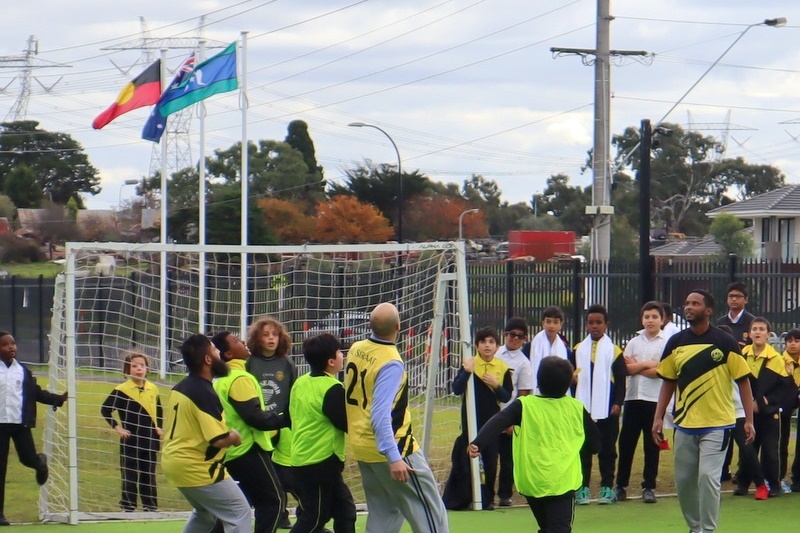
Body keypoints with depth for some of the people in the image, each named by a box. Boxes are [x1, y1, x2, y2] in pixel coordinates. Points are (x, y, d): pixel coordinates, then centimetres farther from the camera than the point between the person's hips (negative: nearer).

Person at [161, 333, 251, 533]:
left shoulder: (179, 388, 8)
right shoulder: (204, 393, -20)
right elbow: (219, 440, -24)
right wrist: (234, 437, -2)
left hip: (173, 461, 10)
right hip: (196, 467, -10)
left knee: (205, 513, 26)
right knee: (239, 511, -5)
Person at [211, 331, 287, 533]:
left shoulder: (221, 380, 13)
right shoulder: (240, 378, -16)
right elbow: (255, 417, -21)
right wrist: (284, 419, -11)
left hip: (231, 452, 9)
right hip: (248, 450, -9)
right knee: (274, 500, -2)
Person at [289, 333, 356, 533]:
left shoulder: (300, 383, 6)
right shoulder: (332, 389, -19)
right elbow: (349, 424, -18)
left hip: (301, 459, 9)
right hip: (322, 462, -9)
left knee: (344, 510, 15)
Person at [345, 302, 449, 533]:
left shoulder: (355, 350, 0)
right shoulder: (391, 363, -22)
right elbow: (380, 415, -28)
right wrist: (394, 458, -31)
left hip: (361, 446, 8)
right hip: (392, 447, -8)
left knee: (383, 511, 16)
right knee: (430, 509, 0)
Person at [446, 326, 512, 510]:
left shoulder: (503, 368, 1)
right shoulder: (469, 364, -3)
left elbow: (506, 397, 1)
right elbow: (456, 390, -12)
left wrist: (496, 386, -17)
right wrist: (466, 372, -26)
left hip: (493, 422, 2)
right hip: (470, 421, -1)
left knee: (490, 460, 4)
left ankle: (488, 498, 16)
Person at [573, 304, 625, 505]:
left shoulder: (614, 351, 3)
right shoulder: (578, 350, 9)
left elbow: (620, 381, 1)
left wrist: (618, 403, -7)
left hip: (606, 410, -2)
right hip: (582, 409, 2)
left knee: (607, 450, 4)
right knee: (582, 449, 3)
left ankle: (607, 488, 10)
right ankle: (582, 488, 7)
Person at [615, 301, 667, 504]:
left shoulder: (667, 343, -1)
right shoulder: (634, 342, 11)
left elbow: (661, 371, -11)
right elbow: (625, 368, 1)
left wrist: (636, 366, -5)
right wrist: (647, 364, -7)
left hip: (655, 399, -3)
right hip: (633, 397, 3)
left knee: (651, 445, 2)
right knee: (626, 442, 3)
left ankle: (649, 486, 9)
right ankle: (621, 485, 9)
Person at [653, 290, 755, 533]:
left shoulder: (724, 342, -7)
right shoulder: (676, 342, 5)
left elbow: (743, 381, -4)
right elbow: (668, 382, 12)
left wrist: (749, 420, -8)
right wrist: (658, 417, 5)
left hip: (717, 424, -4)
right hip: (684, 424, 4)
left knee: (707, 477, -12)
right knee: (684, 480, 8)